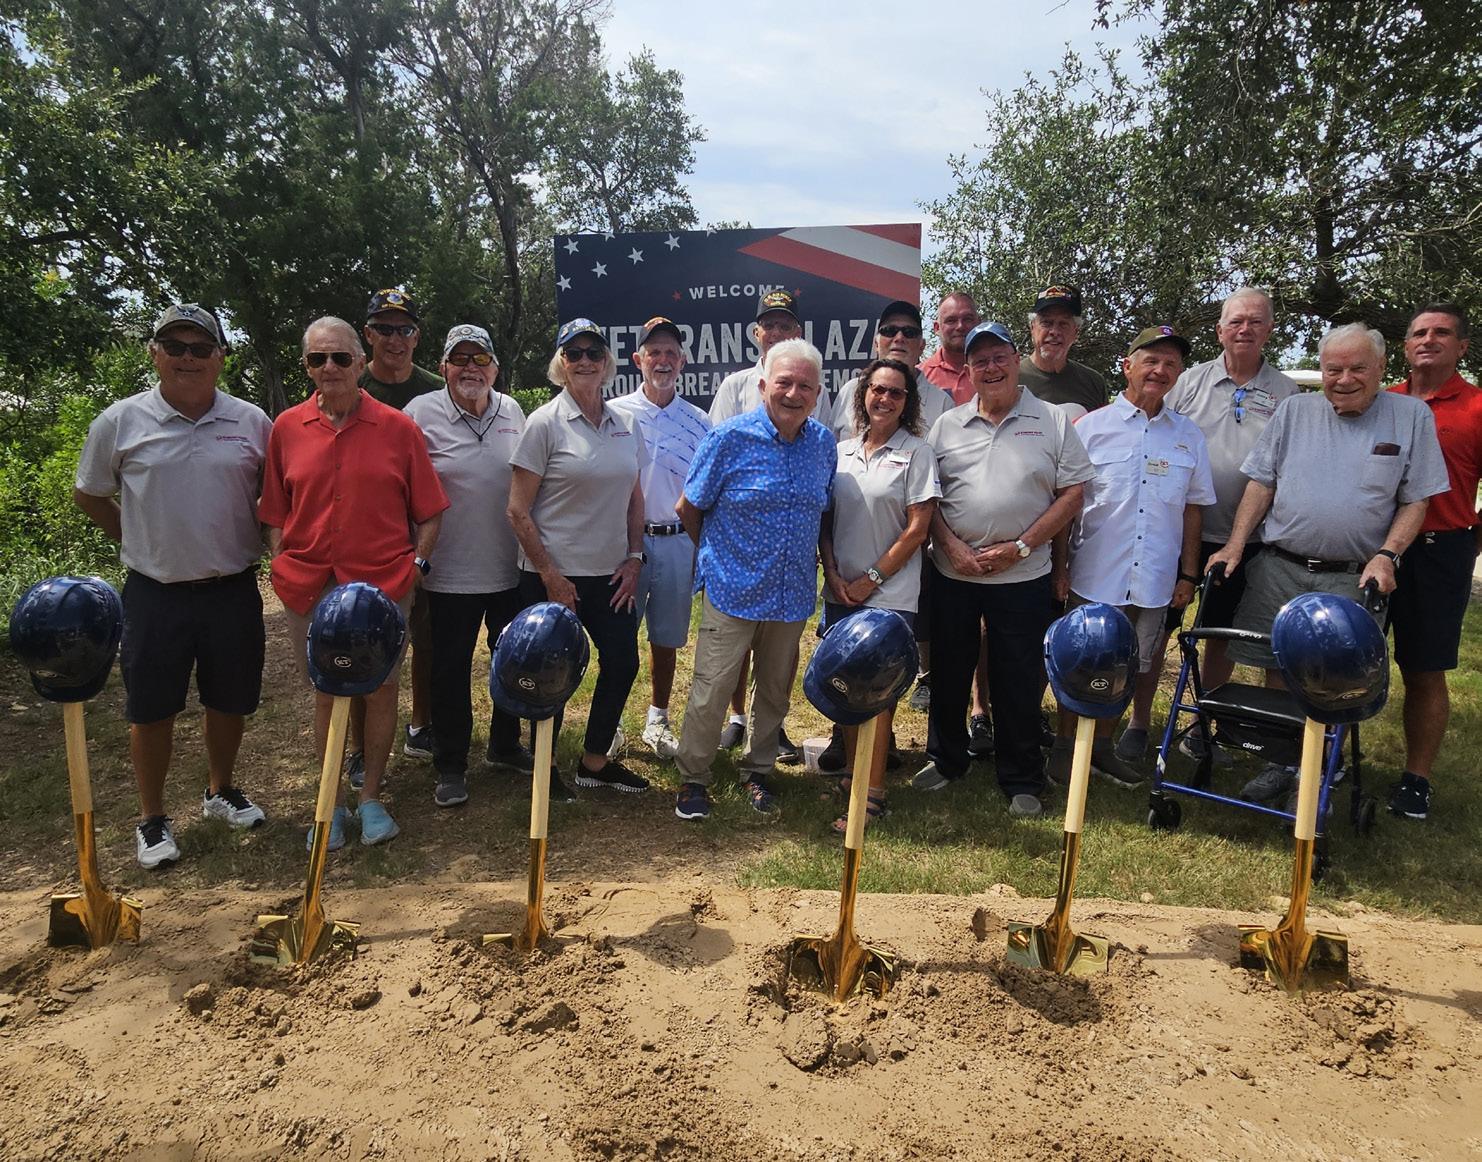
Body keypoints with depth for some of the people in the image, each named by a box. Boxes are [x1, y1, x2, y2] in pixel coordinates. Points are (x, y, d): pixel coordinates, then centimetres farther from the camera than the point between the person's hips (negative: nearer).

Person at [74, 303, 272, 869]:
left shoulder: (251, 421, 0)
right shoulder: (120, 422, -2)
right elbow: (89, 495, 11)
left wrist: (249, 543, 4)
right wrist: (139, 541, 7)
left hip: (233, 590, 1)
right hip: (155, 593, -1)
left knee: (230, 702, 14)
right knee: (151, 710, 7)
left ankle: (220, 790, 37)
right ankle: (152, 818, 25)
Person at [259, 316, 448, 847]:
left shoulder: (399, 428, -1)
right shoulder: (286, 428, 4)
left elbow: (428, 511, 3)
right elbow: (275, 513, 10)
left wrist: (417, 564, -7)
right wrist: (282, 565, 0)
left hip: (384, 584, -1)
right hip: (309, 586, 1)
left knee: (382, 689, 7)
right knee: (327, 693, 11)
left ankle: (371, 798, 24)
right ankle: (332, 803, 25)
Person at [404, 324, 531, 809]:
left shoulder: (512, 411, 6)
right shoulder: (421, 413, -7)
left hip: (511, 569, 4)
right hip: (451, 573, -4)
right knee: (450, 670, 5)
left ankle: (505, 746, 36)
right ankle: (450, 767, 20)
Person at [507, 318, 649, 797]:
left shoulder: (623, 425, 7)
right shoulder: (544, 423, -9)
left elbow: (634, 499, 15)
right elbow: (518, 511, -10)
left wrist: (634, 558, 5)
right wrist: (550, 575, -13)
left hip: (611, 576, 5)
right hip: (554, 577, -5)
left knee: (622, 663, 10)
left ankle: (594, 760, 30)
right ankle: (544, 767, 28)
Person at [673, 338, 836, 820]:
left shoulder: (824, 443, 3)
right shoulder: (729, 437, -11)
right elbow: (689, 510, -2)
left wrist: (812, 560, 11)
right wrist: (718, 556, 8)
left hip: (793, 594, 4)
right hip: (732, 591, -4)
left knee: (776, 690, 15)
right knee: (711, 691, 0)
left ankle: (756, 771, 34)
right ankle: (693, 779, 19)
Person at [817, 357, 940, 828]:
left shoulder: (916, 453, -4)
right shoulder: (842, 451, 10)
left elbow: (918, 528, -8)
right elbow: (825, 519, 12)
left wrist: (870, 581, -9)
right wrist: (833, 574, -2)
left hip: (890, 594, -4)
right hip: (841, 592, 5)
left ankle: (873, 793, 5)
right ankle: (850, 771, 25)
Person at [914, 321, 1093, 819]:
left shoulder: (1053, 422, 1)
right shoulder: (947, 426, 7)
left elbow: (1073, 492, -2)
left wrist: (1021, 546, -11)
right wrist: (952, 546, -8)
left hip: (1022, 576, -2)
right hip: (952, 572, 3)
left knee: (1019, 683, 5)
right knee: (948, 672, 12)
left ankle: (1022, 781, 21)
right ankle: (946, 760, 32)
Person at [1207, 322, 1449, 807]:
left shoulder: (1411, 416, 4)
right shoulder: (1294, 411, 8)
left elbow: (1416, 500, 4)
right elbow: (1261, 484, 8)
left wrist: (1386, 556, -10)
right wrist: (1235, 546, -2)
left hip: (1352, 580, -2)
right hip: (1279, 569, 2)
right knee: (1277, 669, 7)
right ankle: (1280, 763, 23)